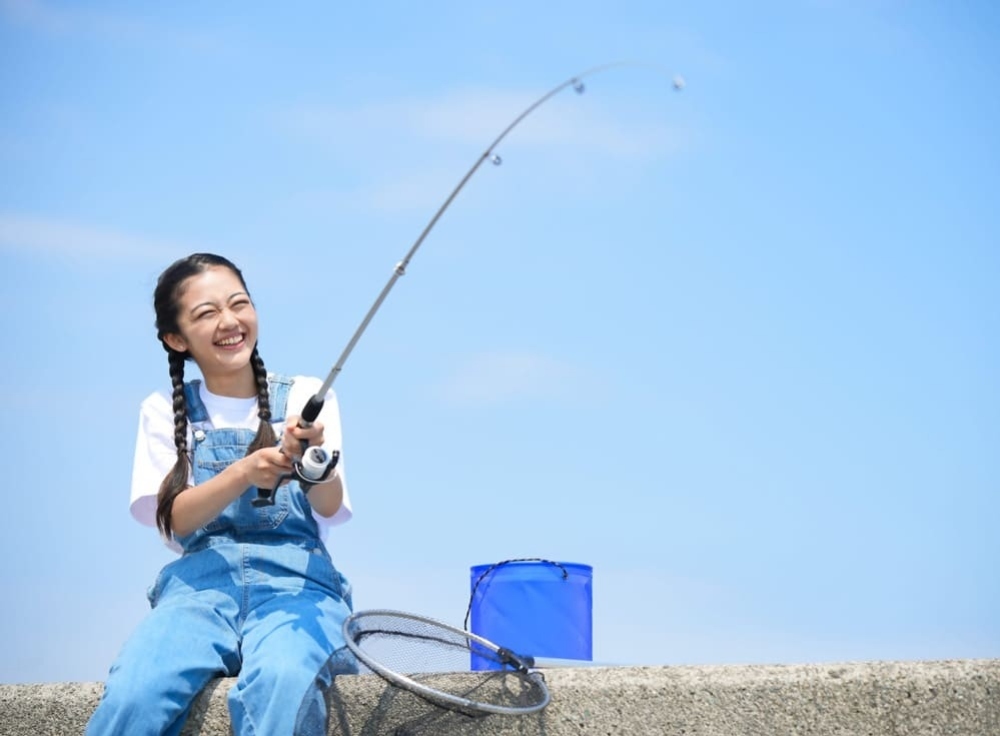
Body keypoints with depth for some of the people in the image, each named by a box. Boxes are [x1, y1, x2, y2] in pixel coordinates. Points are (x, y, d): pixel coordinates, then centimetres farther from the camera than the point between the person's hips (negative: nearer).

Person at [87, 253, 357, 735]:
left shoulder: (306, 397, 10)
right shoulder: (165, 411, 12)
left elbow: (330, 510, -2)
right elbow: (174, 522, -1)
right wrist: (242, 472, -20)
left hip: (296, 579, -1)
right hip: (202, 582, 1)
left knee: (280, 686, -38)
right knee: (133, 696, -32)